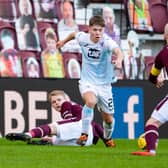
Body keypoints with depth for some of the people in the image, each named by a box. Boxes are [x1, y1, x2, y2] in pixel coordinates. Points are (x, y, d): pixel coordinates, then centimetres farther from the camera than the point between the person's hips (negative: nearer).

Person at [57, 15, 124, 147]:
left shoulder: (107, 42, -22)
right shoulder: (83, 38, -11)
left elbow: (118, 51, -43)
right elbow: (74, 34, 14)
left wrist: (119, 59, -66)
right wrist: (64, 41, 32)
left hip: (104, 84, 0)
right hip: (87, 82, 0)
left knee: (108, 118, 10)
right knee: (91, 101, -33)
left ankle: (108, 138, 43)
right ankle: (84, 134, -21)